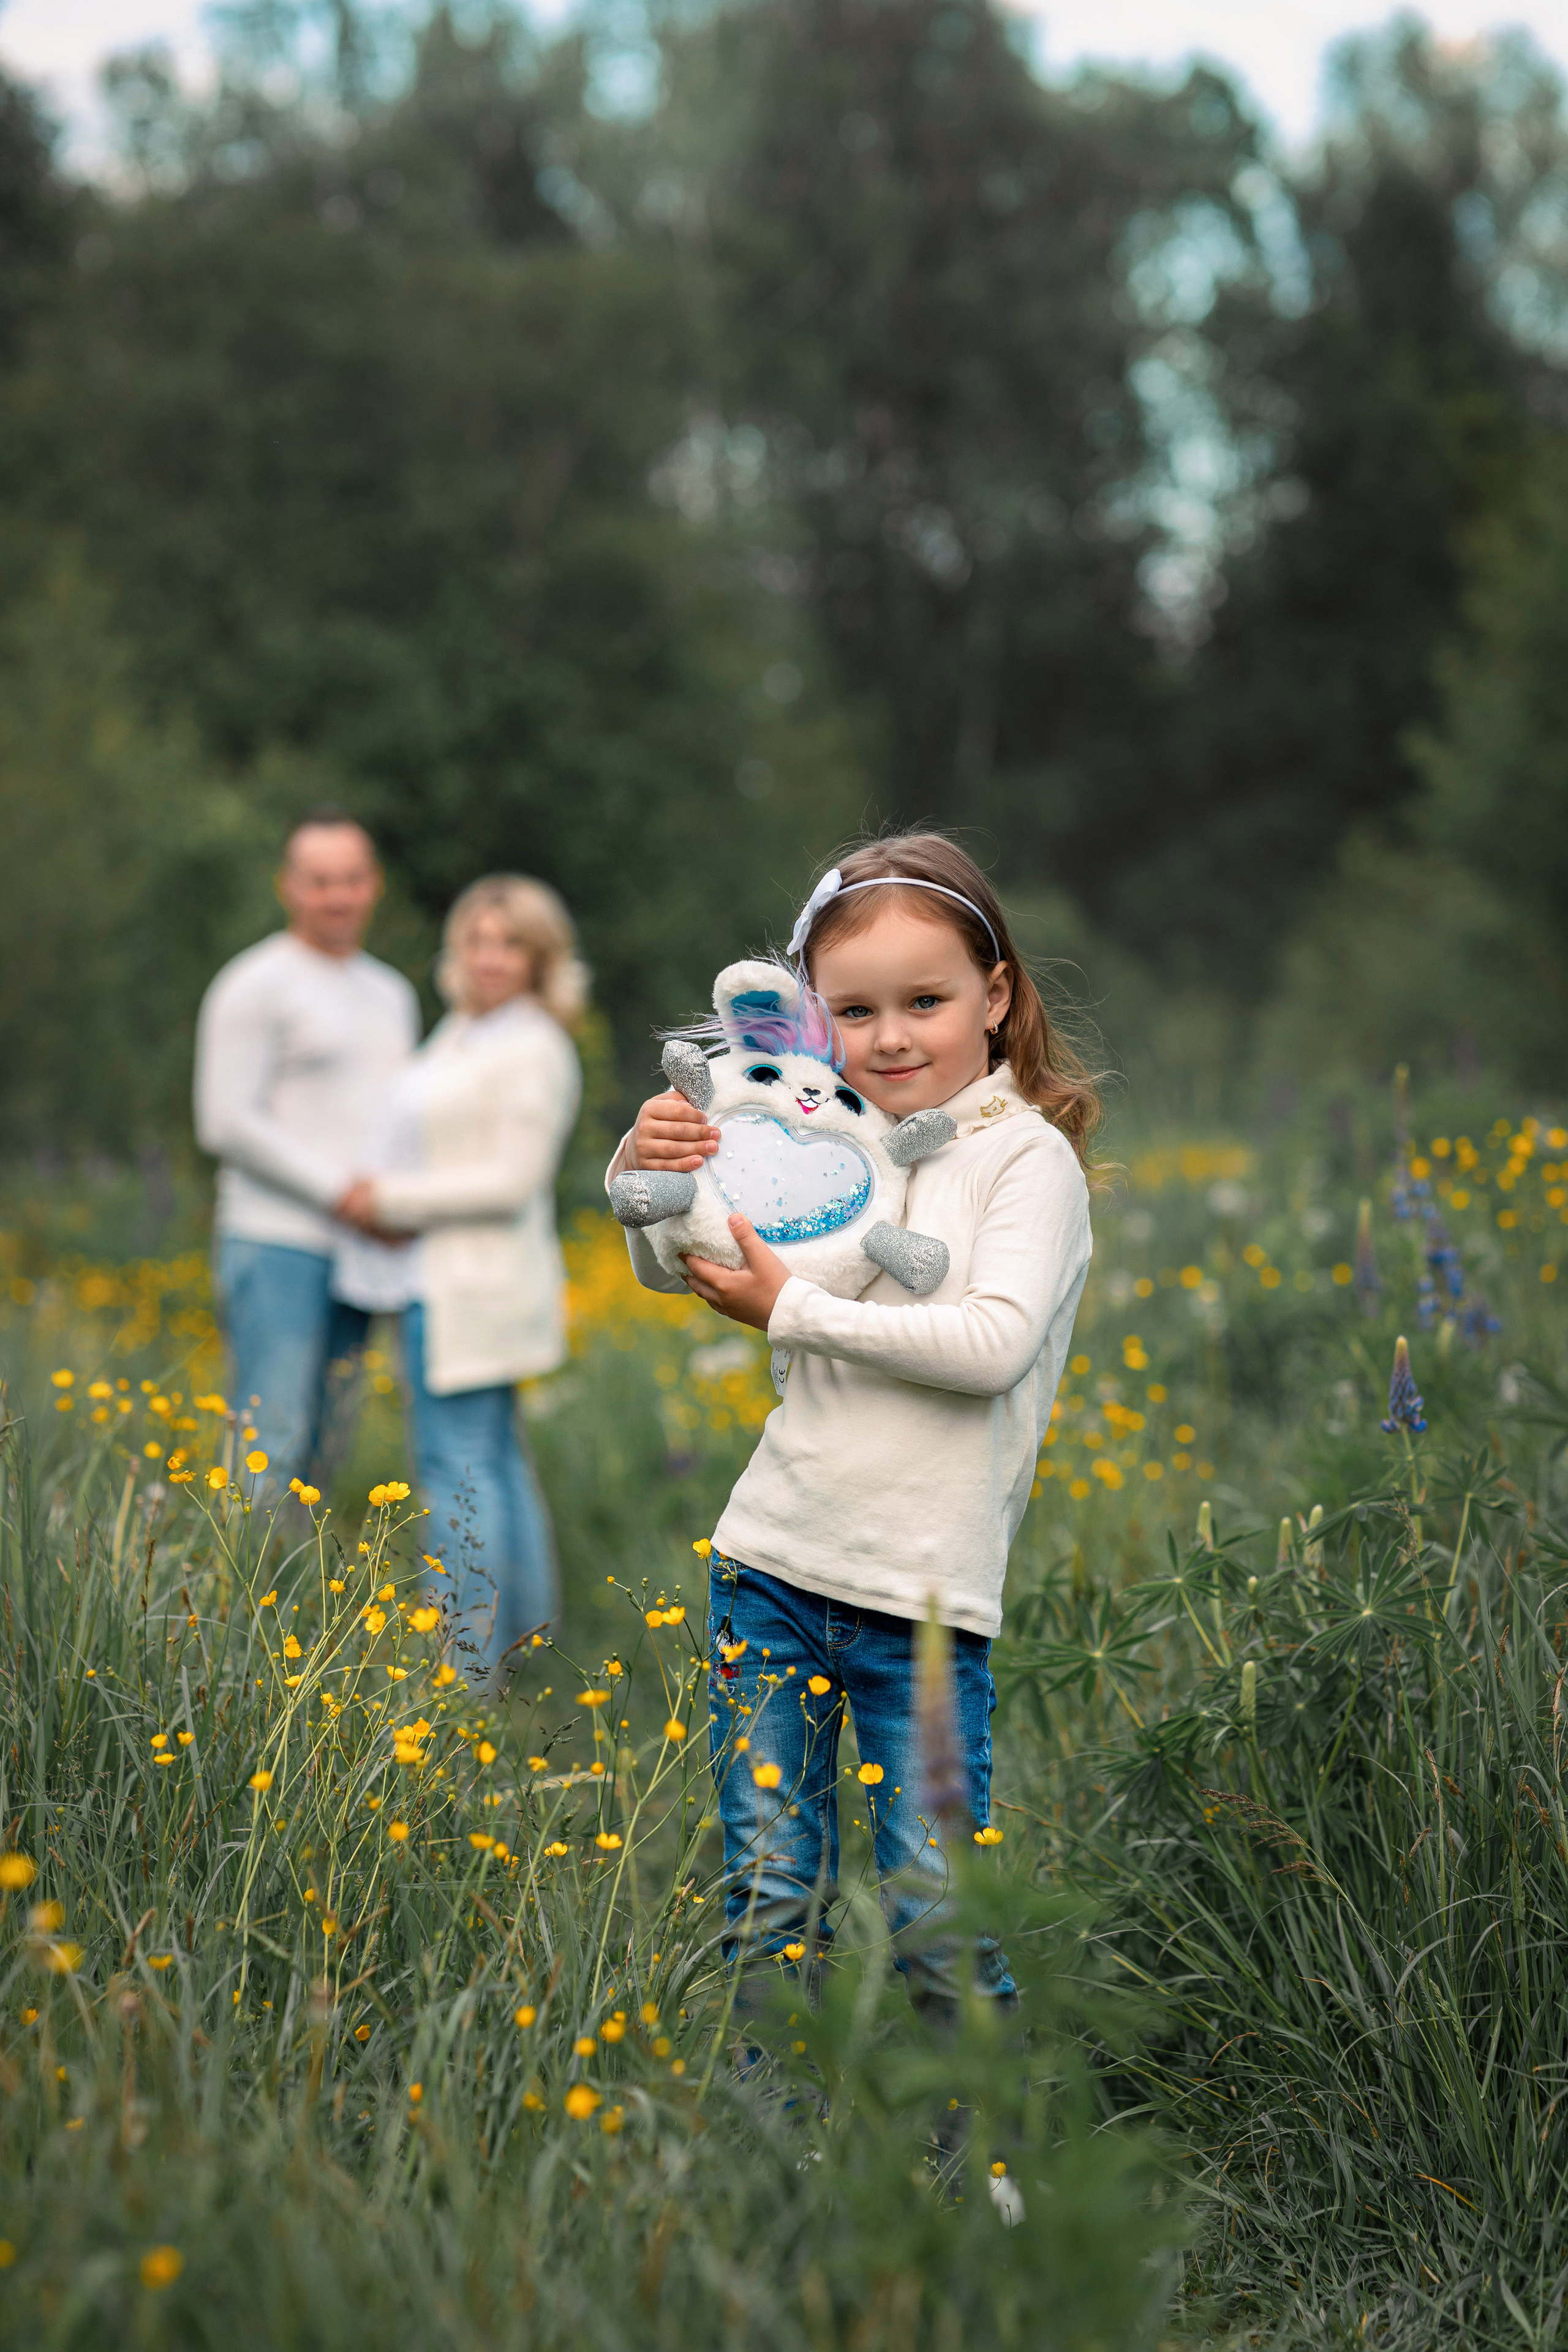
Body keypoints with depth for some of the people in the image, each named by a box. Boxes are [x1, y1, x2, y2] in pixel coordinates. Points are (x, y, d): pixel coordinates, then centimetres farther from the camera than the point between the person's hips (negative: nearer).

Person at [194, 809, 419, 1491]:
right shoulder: (253, 987, -5)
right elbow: (227, 1125, -12)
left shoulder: (392, 995, 18)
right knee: (270, 1447, -11)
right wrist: (340, 1192, -16)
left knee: (321, 1454, 7)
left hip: (359, 1253, 7)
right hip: (276, 1247, -7)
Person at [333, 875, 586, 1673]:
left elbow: (513, 1181, -18)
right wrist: (377, 1199, 3)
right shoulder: (459, 1032, 15)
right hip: (440, 1281, 9)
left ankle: (471, 1661, -4)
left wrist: (395, 1200, -14)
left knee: (457, 1465, -8)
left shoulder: (533, 1051, -13)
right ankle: (527, 1643, 20)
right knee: (494, 1461, 13)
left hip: (477, 1289, -9)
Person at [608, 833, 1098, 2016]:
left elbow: (995, 1344, -19)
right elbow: (671, 1272, 21)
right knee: (768, 1895, 7)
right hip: (775, 1564, 4)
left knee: (934, 1915, 1)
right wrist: (646, 1176, 0)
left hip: (925, 1595, -4)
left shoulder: (1028, 1155, -4)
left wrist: (795, 1311, -16)